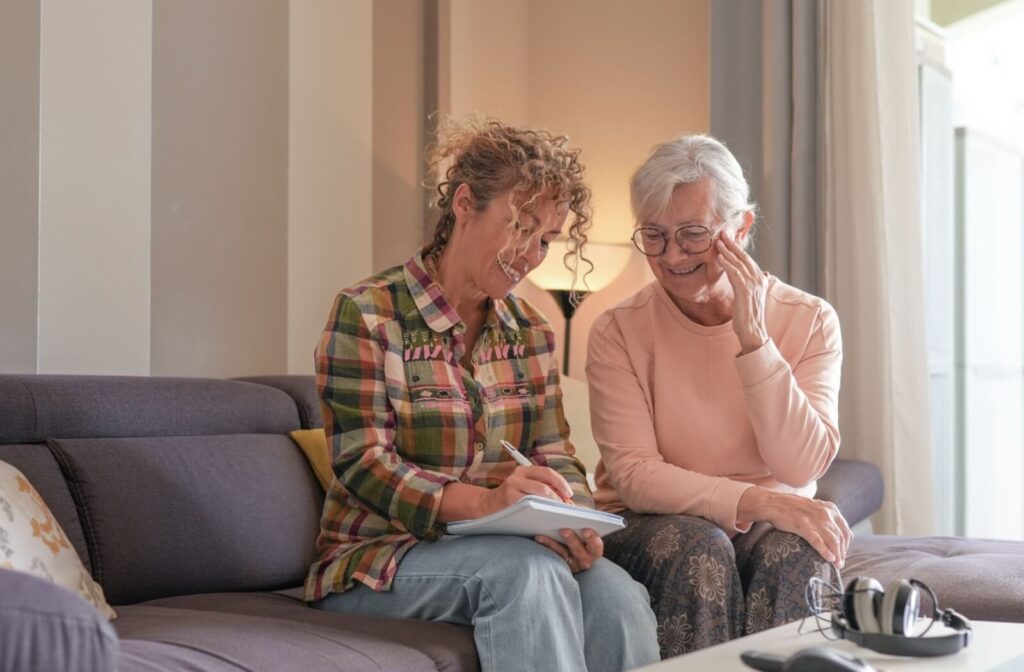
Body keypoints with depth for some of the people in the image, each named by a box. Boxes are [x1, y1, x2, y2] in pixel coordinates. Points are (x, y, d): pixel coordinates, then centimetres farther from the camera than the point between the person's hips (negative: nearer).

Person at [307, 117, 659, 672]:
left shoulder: (530, 331, 12)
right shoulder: (366, 314, -7)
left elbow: (554, 455, 7)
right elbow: (362, 466, -16)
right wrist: (484, 501, -33)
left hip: (497, 551, 5)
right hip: (380, 558, -5)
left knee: (619, 596, -26)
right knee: (528, 568, -34)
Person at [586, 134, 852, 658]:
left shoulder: (809, 321, -1)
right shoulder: (618, 332, -5)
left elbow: (802, 467, -12)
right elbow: (633, 476, -13)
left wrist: (753, 339, -19)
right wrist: (754, 501, -28)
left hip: (769, 529, 1)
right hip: (652, 530, -1)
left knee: (796, 549, -30)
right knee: (698, 547, -32)